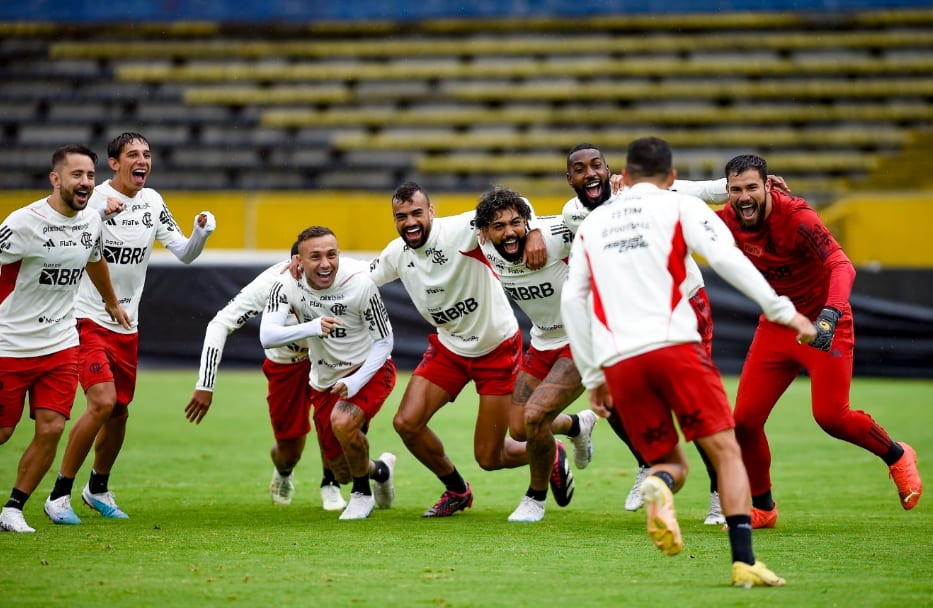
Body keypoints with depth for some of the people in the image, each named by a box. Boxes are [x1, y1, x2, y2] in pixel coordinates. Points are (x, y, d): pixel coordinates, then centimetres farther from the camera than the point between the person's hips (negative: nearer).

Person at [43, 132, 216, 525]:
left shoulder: (153, 202, 6)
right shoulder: (94, 197, -14)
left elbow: (184, 254, 9)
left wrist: (202, 231, -11)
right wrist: (101, 213, -40)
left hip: (127, 326, 7)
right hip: (88, 319, -7)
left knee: (119, 412, 11)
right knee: (102, 403, -19)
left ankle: (98, 489, 34)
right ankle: (59, 495, -9)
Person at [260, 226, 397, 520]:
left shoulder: (359, 282, -25)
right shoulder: (288, 285, -18)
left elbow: (383, 341, -16)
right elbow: (267, 336, -30)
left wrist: (356, 382, -29)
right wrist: (311, 328, -47)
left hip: (370, 370, -4)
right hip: (326, 381, 4)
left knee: (343, 421, -34)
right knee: (341, 471, 9)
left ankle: (362, 493, -5)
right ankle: (379, 469, 47)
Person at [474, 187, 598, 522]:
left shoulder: (555, 235, -29)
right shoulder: (486, 250, -11)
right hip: (543, 341, 7)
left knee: (534, 416, -20)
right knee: (519, 430, 9)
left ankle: (536, 497, 6)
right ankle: (578, 425, 43)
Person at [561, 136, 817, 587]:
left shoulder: (592, 224, 22)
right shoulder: (681, 206, 11)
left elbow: (571, 300, 19)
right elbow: (726, 259, -4)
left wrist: (592, 376, 23)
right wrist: (782, 310, -3)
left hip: (619, 362, 4)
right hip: (673, 344, -4)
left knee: (670, 463, 13)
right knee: (725, 450, -1)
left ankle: (658, 485, -24)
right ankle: (744, 562, -17)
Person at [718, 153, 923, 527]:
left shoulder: (797, 218, -25)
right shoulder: (727, 222, -9)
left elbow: (841, 265, -35)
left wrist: (832, 312, -52)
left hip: (823, 324, -5)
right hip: (775, 326, 5)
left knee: (830, 416, -14)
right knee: (745, 418, -4)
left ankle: (896, 457, 16)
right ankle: (761, 508, 16)